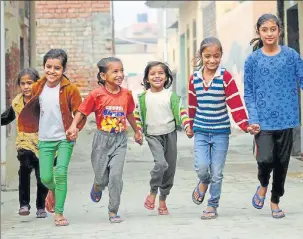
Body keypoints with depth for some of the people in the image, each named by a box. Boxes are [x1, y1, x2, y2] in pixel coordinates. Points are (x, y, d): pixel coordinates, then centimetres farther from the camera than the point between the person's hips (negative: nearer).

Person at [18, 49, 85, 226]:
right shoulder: (38, 88, 1)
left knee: (61, 173, -15)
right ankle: (53, 190, 38)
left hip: (64, 138, -3)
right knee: (45, 177, 1)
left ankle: (59, 213, -6)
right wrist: (33, 128, 11)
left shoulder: (70, 89, -10)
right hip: (45, 139, 3)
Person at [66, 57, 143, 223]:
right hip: (102, 139, -2)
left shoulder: (126, 94, -1)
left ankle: (113, 211, 6)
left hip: (120, 140, 2)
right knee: (102, 178, 7)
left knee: (116, 175, -9)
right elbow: (82, 111, -6)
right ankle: (97, 188, 46)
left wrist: (137, 132, 27)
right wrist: (74, 126, -24)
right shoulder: (97, 94, -11)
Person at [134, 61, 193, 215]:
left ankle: (162, 200, 21)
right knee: (161, 163, -23)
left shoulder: (171, 96, -1)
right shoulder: (143, 98, -1)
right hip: (153, 136, -2)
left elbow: (181, 112, 2)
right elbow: (137, 116, 7)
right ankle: (153, 193, -3)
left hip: (170, 134, 2)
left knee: (170, 169, 6)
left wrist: (187, 127, -9)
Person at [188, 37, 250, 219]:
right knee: (202, 166, -12)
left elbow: (236, 103, -13)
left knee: (217, 172, 3)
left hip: (221, 132, -2)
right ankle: (203, 183, 23)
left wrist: (245, 125, -21)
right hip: (201, 131, 2)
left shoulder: (225, 77, -9)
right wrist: (191, 125, 22)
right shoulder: (194, 78, 1)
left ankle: (213, 206, 20)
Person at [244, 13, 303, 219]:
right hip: (263, 121, -1)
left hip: (285, 119, 1)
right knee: (265, 159, -17)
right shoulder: (253, 60, 1)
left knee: (282, 162, 8)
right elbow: (248, 94, 1)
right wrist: (253, 120, -9)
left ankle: (275, 201, 28)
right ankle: (263, 185, 16)